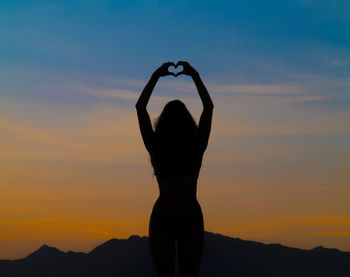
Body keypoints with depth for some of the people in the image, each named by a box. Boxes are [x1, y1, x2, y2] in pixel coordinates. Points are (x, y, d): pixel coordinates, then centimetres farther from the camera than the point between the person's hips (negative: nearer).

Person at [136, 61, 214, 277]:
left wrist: (195, 76, 4)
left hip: (191, 219, 0)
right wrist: (156, 76, 3)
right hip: (162, 218, 0)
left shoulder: (195, 147, 6)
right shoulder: (157, 147, 6)